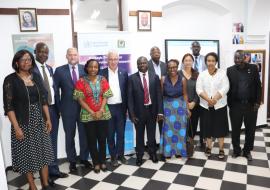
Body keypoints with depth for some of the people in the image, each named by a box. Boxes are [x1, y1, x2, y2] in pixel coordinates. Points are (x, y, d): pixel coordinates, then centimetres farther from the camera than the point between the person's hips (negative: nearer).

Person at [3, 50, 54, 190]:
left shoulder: (36, 77, 5)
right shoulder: (10, 80, -9)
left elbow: (43, 99, 8)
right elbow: (8, 106, -12)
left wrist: (48, 119, 3)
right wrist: (16, 127, -16)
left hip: (40, 120, 5)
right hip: (23, 122, -4)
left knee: (43, 151, 10)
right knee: (27, 154, 7)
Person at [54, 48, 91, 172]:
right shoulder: (60, 70, -1)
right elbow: (55, 89, 0)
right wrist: (59, 106, -3)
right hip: (68, 108, -1)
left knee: (84, 134, 11)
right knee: (69, 136, 10)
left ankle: (84, 158, 30)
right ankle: (72, 161, 26)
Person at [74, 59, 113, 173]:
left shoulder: (103, 80, 4)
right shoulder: (81, 81, -4)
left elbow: (105, 97, 1)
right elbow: (80, 99, -7)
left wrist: (100, 110, -12)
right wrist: (92, 112, -13)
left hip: (103, 114, 2)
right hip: (88, 115, -1)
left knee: (102, 139, 6)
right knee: (92, 140, 5)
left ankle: (103, 161, 23)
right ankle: (96, 163, 20)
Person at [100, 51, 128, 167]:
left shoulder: (123, 73, 3)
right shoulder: (102, 73, -4)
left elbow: (126, 91, 5)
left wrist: (127, 107, 2)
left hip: (121, 107, 2)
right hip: (107, 108, -2)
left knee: (121, 133, 11)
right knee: (110, 134, 9)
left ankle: (120, 154, 27)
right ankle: (113, 156, 23)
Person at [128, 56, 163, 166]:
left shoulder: (155, 77, 2)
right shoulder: (132, 78, -3)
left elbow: (158, 95, 1)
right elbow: (130, 97, -5)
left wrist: (160, 111, -5)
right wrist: (132, 113, -10)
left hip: (152, 110, 2)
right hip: (139, 111, -1)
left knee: (152, 134, 14)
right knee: (139, 135, 12)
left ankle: (152, 153, 36)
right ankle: (139, 156, 29)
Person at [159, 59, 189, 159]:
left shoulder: (182, 79, -2)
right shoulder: (163, 79, -4)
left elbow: (185, 94, 3)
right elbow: (161, 94, -2)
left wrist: (187, 107, 0)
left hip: (180, 105, 1)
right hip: (167, 106, -1)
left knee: (179, 128, 7)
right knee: (168, 129, 4)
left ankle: (178, 150, 21)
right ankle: (168, 151, 16)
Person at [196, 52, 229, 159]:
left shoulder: (222, 73, 0)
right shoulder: (202, 75, 3)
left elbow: (225, 88, -10)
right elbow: (199, 89, -6)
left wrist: (214, 99, -21)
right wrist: (208, 100, -20)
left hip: (219, 105, -1)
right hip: (205, 106, 1)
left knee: (220, 127, 5)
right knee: (207, 126, 8)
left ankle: (221, 149, 18)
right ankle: (208, 147, 25)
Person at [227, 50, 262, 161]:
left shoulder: (253, 68, 1)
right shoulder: (230, 70, 1)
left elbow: (258, 86, 1)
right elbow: (227, 88, 1)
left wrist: (257, 102, -5)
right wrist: (229, 103, -4)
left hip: (251, 104, 1)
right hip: (235, 105, 0)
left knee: (250, 130, 10)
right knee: (235, 130, 8)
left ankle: (247, 151, 27)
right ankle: (236, 150, 25)